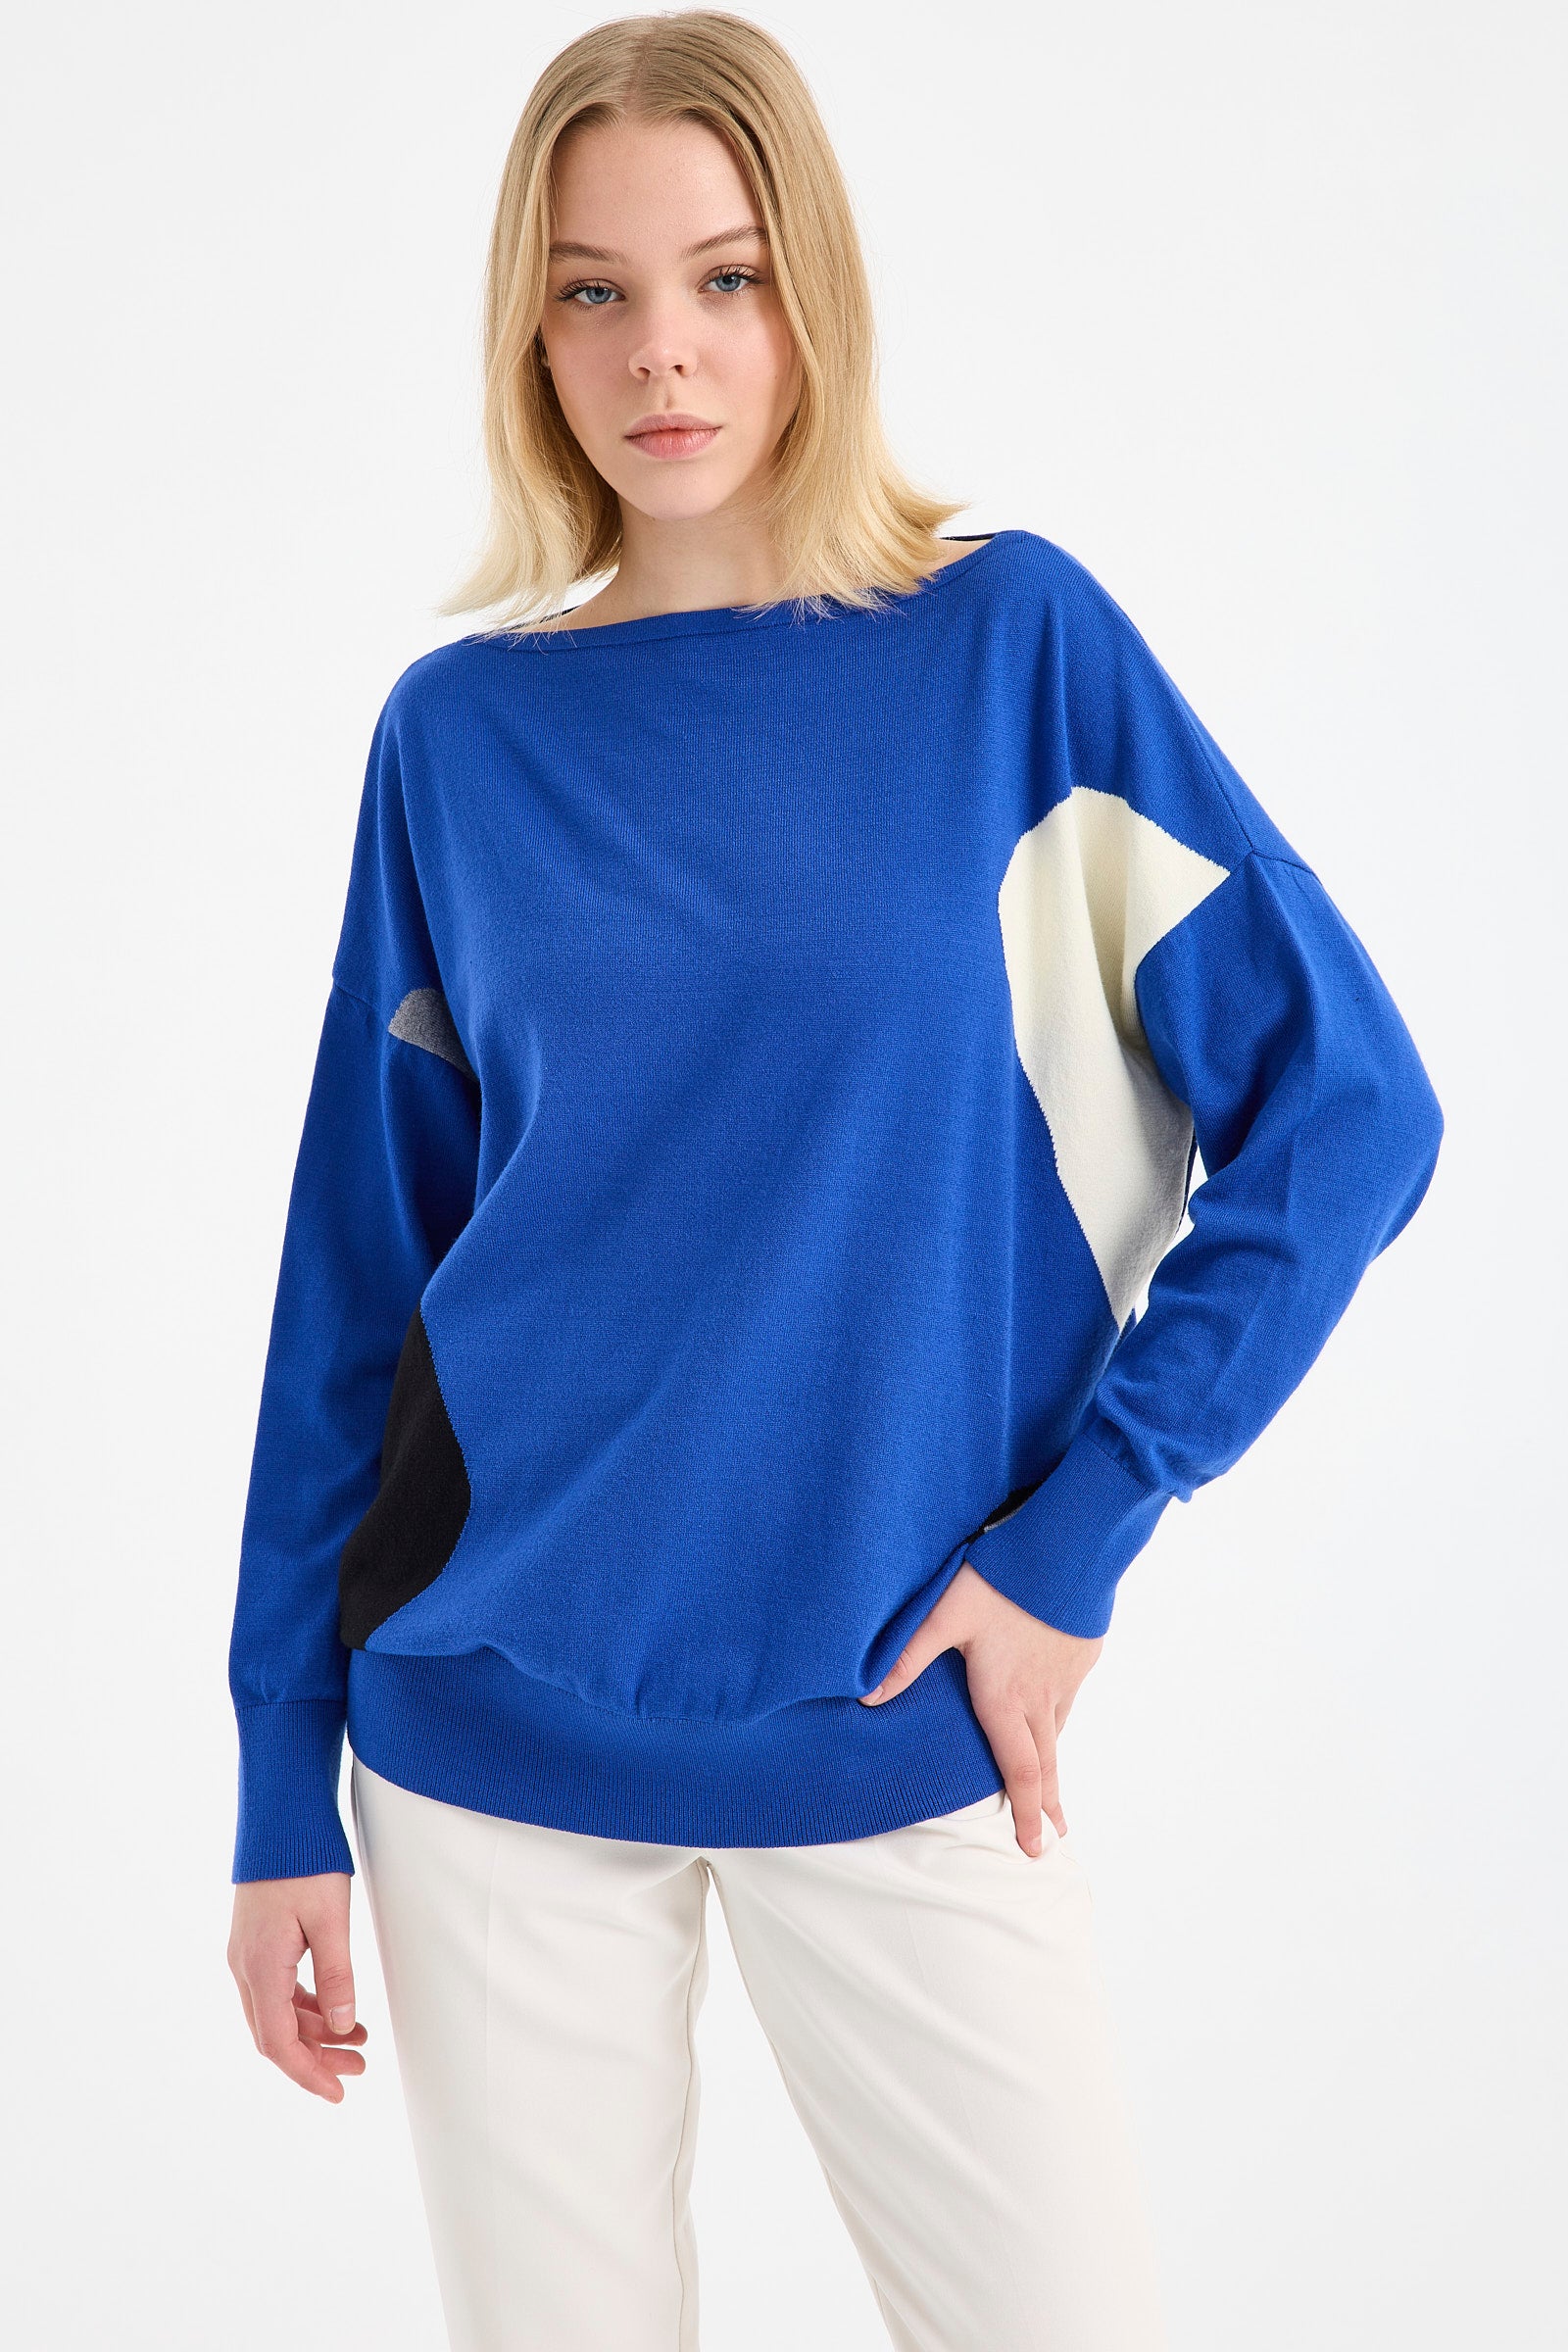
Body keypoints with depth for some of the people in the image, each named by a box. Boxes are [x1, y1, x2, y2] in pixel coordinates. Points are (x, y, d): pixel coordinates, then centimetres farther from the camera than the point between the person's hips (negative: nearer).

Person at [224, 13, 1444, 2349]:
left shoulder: (1011, 639, -3)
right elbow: (359, 1273, 5)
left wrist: (1076, 1528, -10)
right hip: (492, 1735, 2)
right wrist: (285, 1783, 5)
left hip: (893, 1731, -1)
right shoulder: (464, 731, 2)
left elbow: (1348, 1105, -5)